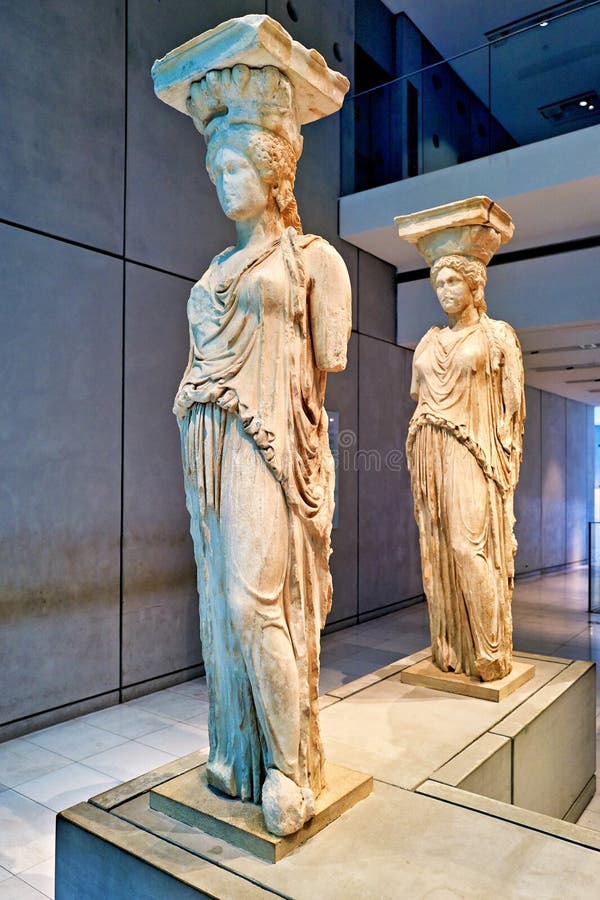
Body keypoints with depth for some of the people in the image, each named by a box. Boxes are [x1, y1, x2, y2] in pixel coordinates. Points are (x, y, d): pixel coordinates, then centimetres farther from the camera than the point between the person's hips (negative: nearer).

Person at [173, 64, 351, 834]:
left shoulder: (311, 257, 5)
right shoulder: (219, 267, 22)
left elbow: (325, 360, -1)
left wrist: (270, 363, 5)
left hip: (269, 441, -6)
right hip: (209, 445, 7)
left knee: (254, 601, -13)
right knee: (221, 599, 7)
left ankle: (289, 765, 4)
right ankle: (237, 752, 20)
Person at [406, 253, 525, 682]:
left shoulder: (498, 334, 4)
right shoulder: (429, 341, 17)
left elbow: (512, 404, 0)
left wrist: (503, 459, -6)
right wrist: (421, 451, 10)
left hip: (472, 453, -5)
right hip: (430, 455, 5)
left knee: (470, 545, -11)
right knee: (437, 549, 4)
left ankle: (489, 655, 2)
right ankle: (448, 648, 14)